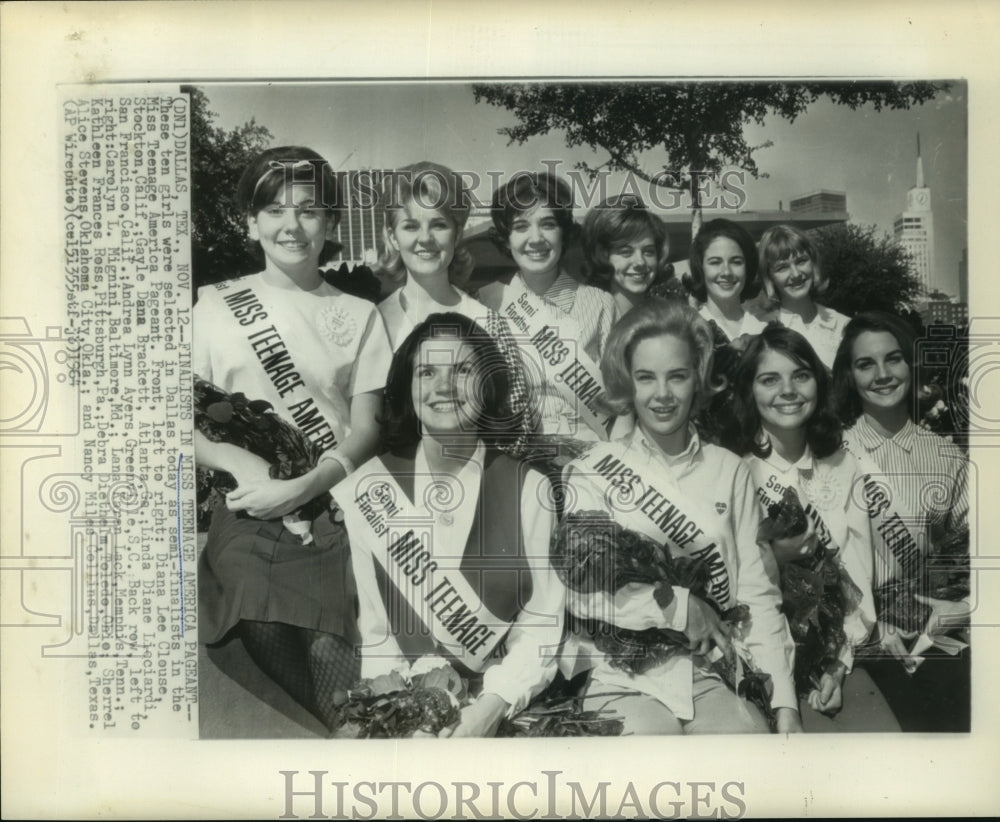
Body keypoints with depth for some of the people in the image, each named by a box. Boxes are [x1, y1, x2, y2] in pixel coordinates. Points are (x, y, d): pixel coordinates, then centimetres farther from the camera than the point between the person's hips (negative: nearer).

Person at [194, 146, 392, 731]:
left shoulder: (358, 315, 10)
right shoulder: (217, 305, 9)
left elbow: (368, 427, 3)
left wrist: (305, 485, -14)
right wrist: (241, 462, -13)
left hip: (336, 506, 0)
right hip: (250, 514, 0)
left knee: (329, 650, -23)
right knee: (268, 636, -24)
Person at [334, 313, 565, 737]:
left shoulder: (529, 490, 0)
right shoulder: (364, 490, 2)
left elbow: (542, 622, -3)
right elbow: (368, 623, 2)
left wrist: (493, 703, -16)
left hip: (506, 710, 0)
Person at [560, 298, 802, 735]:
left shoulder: (729, 471, 10)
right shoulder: (592, 471, 1)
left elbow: (758, 595, 4)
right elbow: (580, 589, -9)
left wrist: (785, 703, -3)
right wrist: (677, 605, -11)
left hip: (709, 677, 3)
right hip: (621, 680, -2)